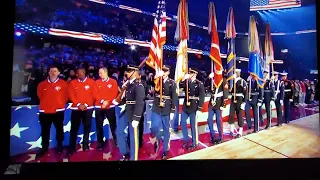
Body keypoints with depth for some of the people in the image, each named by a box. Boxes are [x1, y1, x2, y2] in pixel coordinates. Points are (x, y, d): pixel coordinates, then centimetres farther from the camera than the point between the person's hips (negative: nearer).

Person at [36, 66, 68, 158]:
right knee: (45, 131, 10)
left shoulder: (63, 84, -2)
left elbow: (65, 96, 5)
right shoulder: (42, 84, 5)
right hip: (44, 111, 2)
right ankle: (44, 148, 23)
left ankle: (59, 146, 25)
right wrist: (46, 104, 13)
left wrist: (60, 104, 3)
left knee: (59, 129, 10)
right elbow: (40, 96, 17)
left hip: (58, 111, -2)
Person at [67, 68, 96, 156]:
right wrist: (78, 104, -12)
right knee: (74, 129, 1)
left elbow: (93, 95, -1)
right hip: (76, 108, 0)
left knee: (87, 127, 8)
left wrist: (86, 104, -10)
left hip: (88, 108, 0)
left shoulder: (91, 82, 2)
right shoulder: (72, 83, 5)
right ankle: (71, 148, 9)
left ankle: (85, 145, 22)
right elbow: (71, 95, 0)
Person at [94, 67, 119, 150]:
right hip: (99, 107, 2)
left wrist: (107, 102, -17)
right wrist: (102, 101, -17)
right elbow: (96, 94, -2)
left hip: (110, 106, -2)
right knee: (99, 126, 7)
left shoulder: (113, 82, 0)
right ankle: (100, 143, 19)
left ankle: (116, 141, 20)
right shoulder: (97, 82, 5)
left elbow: (114, 94, -6)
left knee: (113, 125, 5)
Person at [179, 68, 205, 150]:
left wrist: (199, 109, -17)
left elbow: (202, 97, -12)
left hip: (194, 107, -5)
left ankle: (194, 143, 18)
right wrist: (183, 79, -21)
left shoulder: (199, 84, -9)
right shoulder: (187, 82, 7)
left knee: (193, 125, 4)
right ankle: (186, 140, 28)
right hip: (186, 105, 6)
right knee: (182, 123, 10)